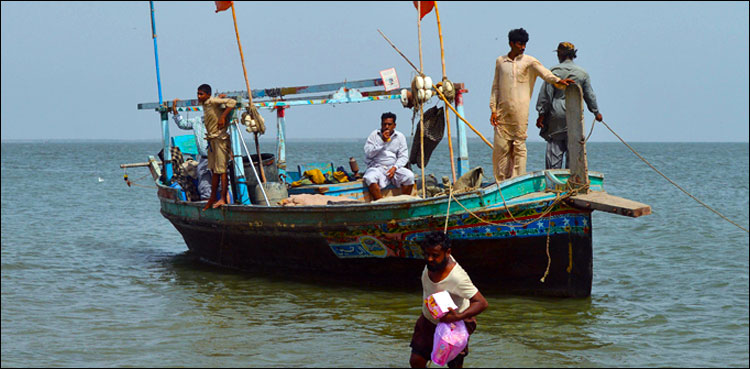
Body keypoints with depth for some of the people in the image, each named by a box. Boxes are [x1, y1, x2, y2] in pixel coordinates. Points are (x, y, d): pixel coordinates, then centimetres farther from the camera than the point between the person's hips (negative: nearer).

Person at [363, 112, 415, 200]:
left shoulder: (400, 136, 10)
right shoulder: (374, 135, 5)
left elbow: (404, 156, 5)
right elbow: (368, 153, -6)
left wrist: (395, 168, -13)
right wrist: (382, 142, -13)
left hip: (393, 168, 2)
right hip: (376, 167, -2)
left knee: (409, 176, -26)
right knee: (370, 178, -35)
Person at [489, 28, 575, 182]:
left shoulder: (529, 61, 4)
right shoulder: (500, 61, 13)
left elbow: (545, 73, -11)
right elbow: (495, 87, 15)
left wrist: (558, 81, -30)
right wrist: (493, 109, 8)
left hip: (520, 110, -3)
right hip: (502, 110, 3)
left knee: (519, 145, -4)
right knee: (500, 146, 1)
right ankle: (501, 181, 9)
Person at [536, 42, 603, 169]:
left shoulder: (554, 71, -3)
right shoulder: (583, 73, 6)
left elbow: (546, 94, -5)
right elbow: (590, 96, 12)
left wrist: (541, 113, 0)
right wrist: (596, 112, 24)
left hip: (556, 115, -2)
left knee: (554, 149, 1)